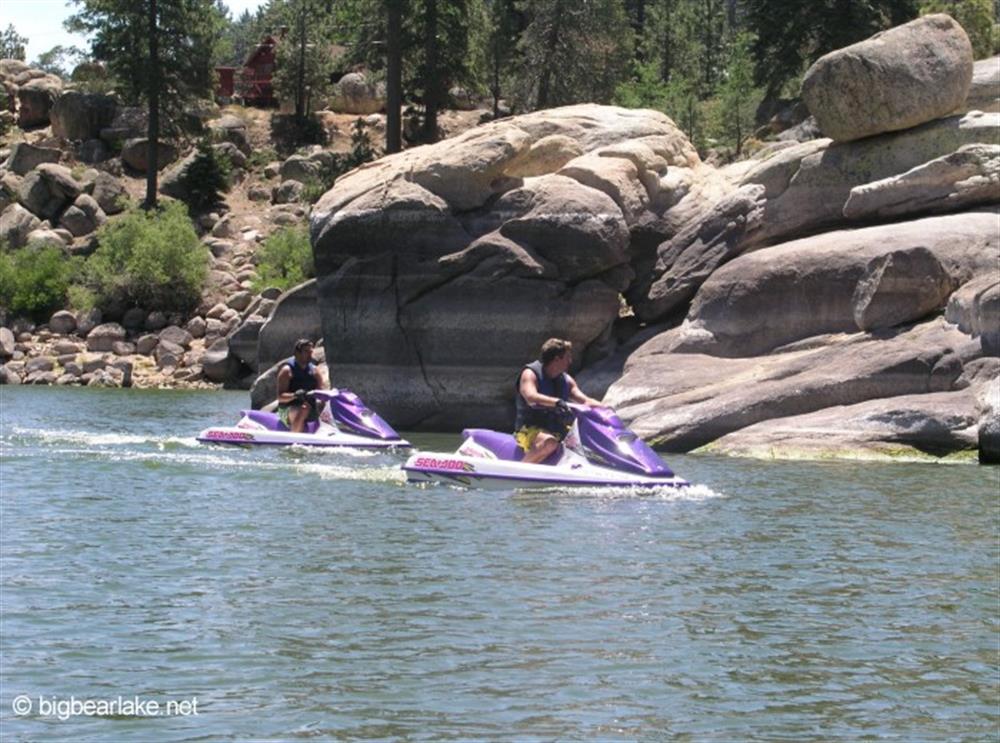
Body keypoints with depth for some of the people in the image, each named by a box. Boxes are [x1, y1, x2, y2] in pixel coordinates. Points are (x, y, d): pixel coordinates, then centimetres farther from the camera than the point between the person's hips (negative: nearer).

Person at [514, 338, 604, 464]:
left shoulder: (566, 380, 12)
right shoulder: (530, 374, -11)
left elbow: (584, 400, 6)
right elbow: (531, 397, -30)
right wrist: (556, 402, -46)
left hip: (557, 429, 8)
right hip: (530, 430, -8)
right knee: (549, 442, -39)